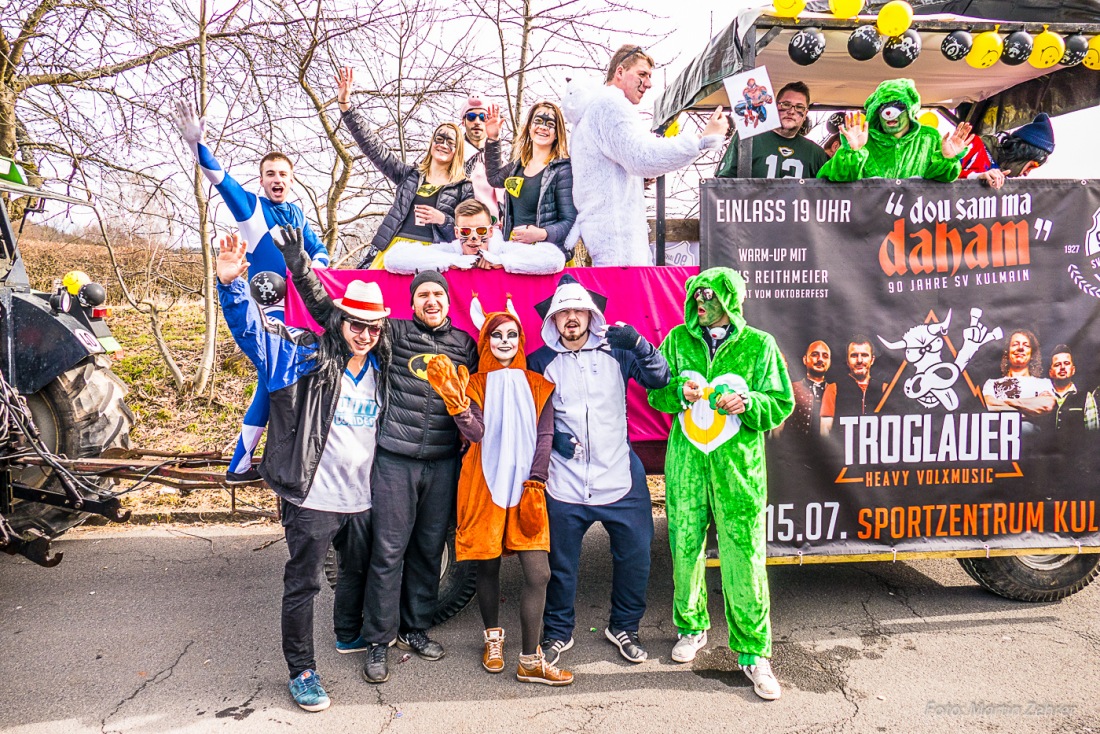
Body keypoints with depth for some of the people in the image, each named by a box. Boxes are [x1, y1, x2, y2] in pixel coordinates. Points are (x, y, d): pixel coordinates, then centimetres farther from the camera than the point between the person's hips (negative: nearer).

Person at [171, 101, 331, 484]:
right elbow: (220, 179, -19)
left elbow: (319, 250, 17)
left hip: (298, 307, 6)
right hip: (268, 309, -6)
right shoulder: (252, 206, -4)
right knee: (272, 382, -9)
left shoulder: (296, 213, 12)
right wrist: (196, 145, -35)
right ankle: (239, 465, 0)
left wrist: (315, 269, -6)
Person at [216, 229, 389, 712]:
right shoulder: (307, 359, -11)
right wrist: (231, 285, -37)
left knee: (358, 570, 24)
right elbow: (253, 328, -23)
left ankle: (350, 635, 49)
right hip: (313, 498, -6)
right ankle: (301, 671, 22)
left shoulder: (380, 371, 5)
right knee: (302, 583, 6)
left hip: (362, 497, 6)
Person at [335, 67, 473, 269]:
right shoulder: (409, 175, 20)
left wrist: (443, 220, -7)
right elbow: (373, 146, 18)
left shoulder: (464, 188, 13)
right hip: (393, 248, 3)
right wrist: (345, 104, 13)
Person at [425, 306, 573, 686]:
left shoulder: (537, 385, 9)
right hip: (484, 487, -1)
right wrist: (457, 402, -30)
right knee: (488, 566, 10)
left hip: (526, 488, 1)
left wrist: (535, 484, -8)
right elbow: (476, 433, -12)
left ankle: (531, 661, 5)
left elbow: (545, 436, 2)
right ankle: (493, 638, 34)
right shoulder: (475, 384, 4)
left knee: (539, 572, -7)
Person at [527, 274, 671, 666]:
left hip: (620, 479, 1)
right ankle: (557, 632, 31)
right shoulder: (540, 362, 5)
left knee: (635, 555, 4)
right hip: (564, 484, 0)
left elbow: (659, 379, 0)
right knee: (560, 564, 8)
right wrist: (552, 436, -6)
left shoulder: (615, 351, 6)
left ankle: (623, 627, 29)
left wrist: (640, 346, -16)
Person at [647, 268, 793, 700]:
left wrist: (748, 403, -16)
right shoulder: (678, 339, 7)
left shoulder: (758, 345, 2)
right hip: (686, 460, 2)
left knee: (745, 556, -3)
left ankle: (753, 652, 13)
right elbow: (656, 393, 10)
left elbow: (782, 404, 3)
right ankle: (691, 627, 34)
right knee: (685, 548, 10)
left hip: (739, 463, -2)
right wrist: (680, 391, -11)